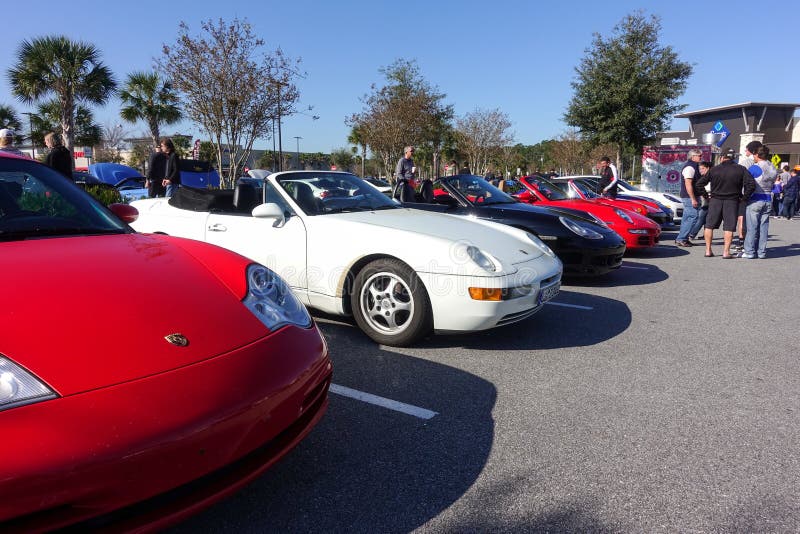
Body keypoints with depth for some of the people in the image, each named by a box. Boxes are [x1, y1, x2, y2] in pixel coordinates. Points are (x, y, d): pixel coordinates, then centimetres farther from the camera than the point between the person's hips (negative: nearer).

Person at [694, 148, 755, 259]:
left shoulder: (714, 169, -2)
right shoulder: (740, 169, -3)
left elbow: (698, 184, -1)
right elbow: (751, 184, -11)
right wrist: (745, 196, 2)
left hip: (715, 200, 1)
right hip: (732, 201, 0)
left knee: (709, 225, 10)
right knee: (729, 227, 3)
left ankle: (708, 250, 9)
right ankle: (726, 252, 0)